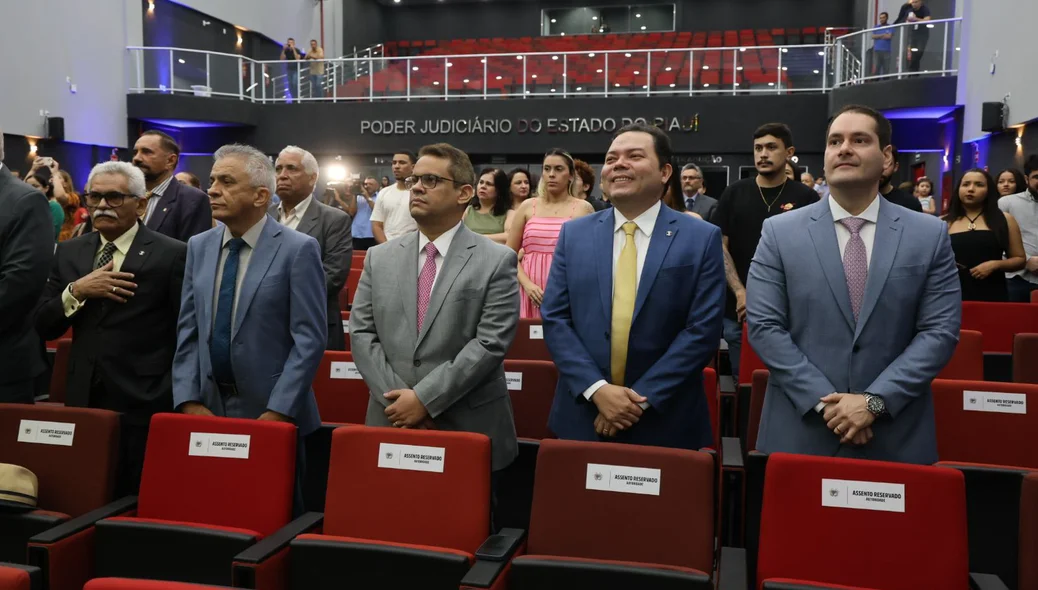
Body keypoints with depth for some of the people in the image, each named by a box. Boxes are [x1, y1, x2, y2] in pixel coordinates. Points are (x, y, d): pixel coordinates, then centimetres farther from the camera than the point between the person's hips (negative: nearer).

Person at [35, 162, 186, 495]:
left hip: (144, 406, -4)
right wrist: (77, 290, -9)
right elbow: (44, 327, 9)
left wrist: (174, 398, -9)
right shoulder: (69, 253, 11)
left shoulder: (171, 254, -5)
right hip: (84, 401, 4)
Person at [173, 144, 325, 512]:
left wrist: (277, 412, -16)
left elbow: (310, 339, -13)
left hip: (270, 412, -4)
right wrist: (189, 401, -1)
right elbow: (187, 332, 8)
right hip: (208, 410, 5)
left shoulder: (298, 250, -9)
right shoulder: (199, 247, 8)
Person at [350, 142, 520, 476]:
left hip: (469, 430, -3)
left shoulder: (497, 261, -4)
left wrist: (424, 398, -16)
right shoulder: (379, 258, 8)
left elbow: (490, 343, -12)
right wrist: (397, 397, -9)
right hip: (392, 423, 3)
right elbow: (361, 334, 3)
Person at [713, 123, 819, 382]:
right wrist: (740, 293, -9)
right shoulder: (735, 193, 4)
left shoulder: (806, 198, 0)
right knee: (743, 381, 11)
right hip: (739, 310, 2)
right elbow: (719, 245, 2)